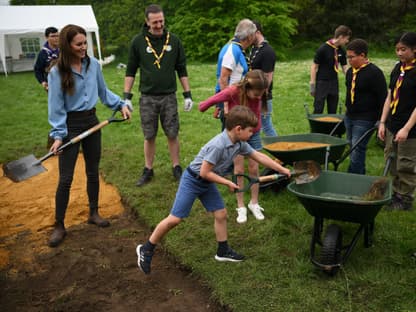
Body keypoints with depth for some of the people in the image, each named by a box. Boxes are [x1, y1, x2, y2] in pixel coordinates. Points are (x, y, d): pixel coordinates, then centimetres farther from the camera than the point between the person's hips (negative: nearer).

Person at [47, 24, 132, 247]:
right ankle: (59, 226, 13)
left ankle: (94, 213, 34)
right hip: (70, 126, -4)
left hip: (91, 122, 5)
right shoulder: (57, 72, -14)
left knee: (93, 172, 16)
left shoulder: (93, 64, -3)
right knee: (65, 178, 0)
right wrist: (58, 135, -18)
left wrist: (120, 104, 1)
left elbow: (103, 91, 11)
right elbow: (56, 107, -12)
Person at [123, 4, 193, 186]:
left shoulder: (174, 41, 2)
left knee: (172, 135, 4)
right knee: (149, 136, 6)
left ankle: (176, 168, 19)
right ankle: (148, 170, 20)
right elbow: (130, 71, 4)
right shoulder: (138, 42, -1)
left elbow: (182, 70, 8)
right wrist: (127, 97, -2)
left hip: (169, 96, 1)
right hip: (147, 98, 0)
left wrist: (188, 95, 4)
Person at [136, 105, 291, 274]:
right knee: (175, 219, -4)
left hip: (207, 183, 8)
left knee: (221, 214, 9)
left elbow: (259, 156, 4)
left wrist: (283, 170, 7)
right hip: (192, 180, -8)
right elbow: (204, 173, -27)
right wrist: (228, 183, -18)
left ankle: (223, 251, 26)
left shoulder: (239, 144, -6)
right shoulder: (218, 146, -32)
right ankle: (146, 249, 11)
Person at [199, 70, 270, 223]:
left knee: (254, 169, 7)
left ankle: (254, 203, 22)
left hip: (253, 133, 3)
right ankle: (241, 207, 16)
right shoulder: (233, 92, -29)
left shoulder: (258, 93, -19)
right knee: (239, 170, 4)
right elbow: (207, 103, -19)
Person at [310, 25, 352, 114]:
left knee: (333, 111, 10)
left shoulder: (341, 51, 4)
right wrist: (312, 85, -11)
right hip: (322, 83, -6)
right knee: (318, 110, -4)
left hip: (334, 83, 6)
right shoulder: (323, 49, -13)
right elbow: (314, 67, -10)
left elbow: (344, 67, 11)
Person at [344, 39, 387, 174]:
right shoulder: (350, 71, 9)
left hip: (365, 120, -8)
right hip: (349, 116, 8)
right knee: (352, 147, 15)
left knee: (357, 149, -8)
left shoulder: (374, 73, -15)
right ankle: (360, 174, 29)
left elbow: (383, 98, -14)